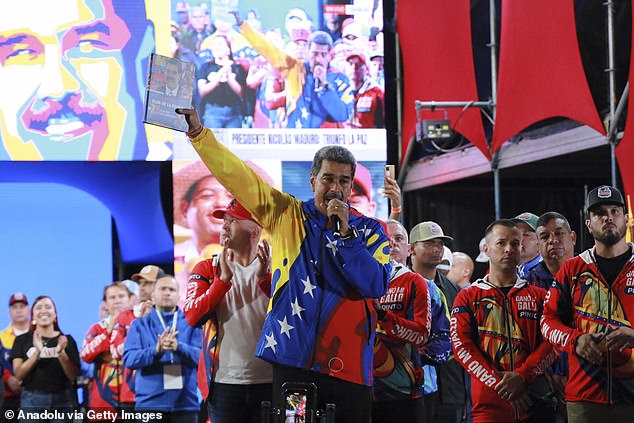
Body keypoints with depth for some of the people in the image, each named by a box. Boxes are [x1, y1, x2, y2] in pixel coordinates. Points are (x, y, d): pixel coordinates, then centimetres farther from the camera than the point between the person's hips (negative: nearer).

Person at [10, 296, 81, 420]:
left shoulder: (66, 340, 8)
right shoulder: (22, 340, 8)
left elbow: (74, 376, 3)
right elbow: (18, 374, -3)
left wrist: (61, 353, -13)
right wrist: (37, 353, -16)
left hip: (62, 401, 1)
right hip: (32, 401, -1)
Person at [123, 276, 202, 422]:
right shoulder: (140, 325, 10)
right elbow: (129, 358, -4)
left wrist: (179, 347, -23)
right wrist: (156, 351, -22)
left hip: (185, 402, 1)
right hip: (150, 402, -1)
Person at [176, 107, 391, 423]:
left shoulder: (370, 230, 7)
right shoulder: (287, 215, 9)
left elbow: (377, 286, -7)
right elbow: (237, 176, 3)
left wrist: (344, 232, -11)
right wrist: (197, 131, -4)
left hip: (350, 366, 0)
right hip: (293, 359, 0)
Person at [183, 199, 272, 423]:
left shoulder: (272, 269, 7)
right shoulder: (207, 269, 8)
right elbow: (192, 317, -7)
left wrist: (264, 278, -16)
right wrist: (223, 279, -15)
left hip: (268, 381, 0)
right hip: (225, 381, 0)